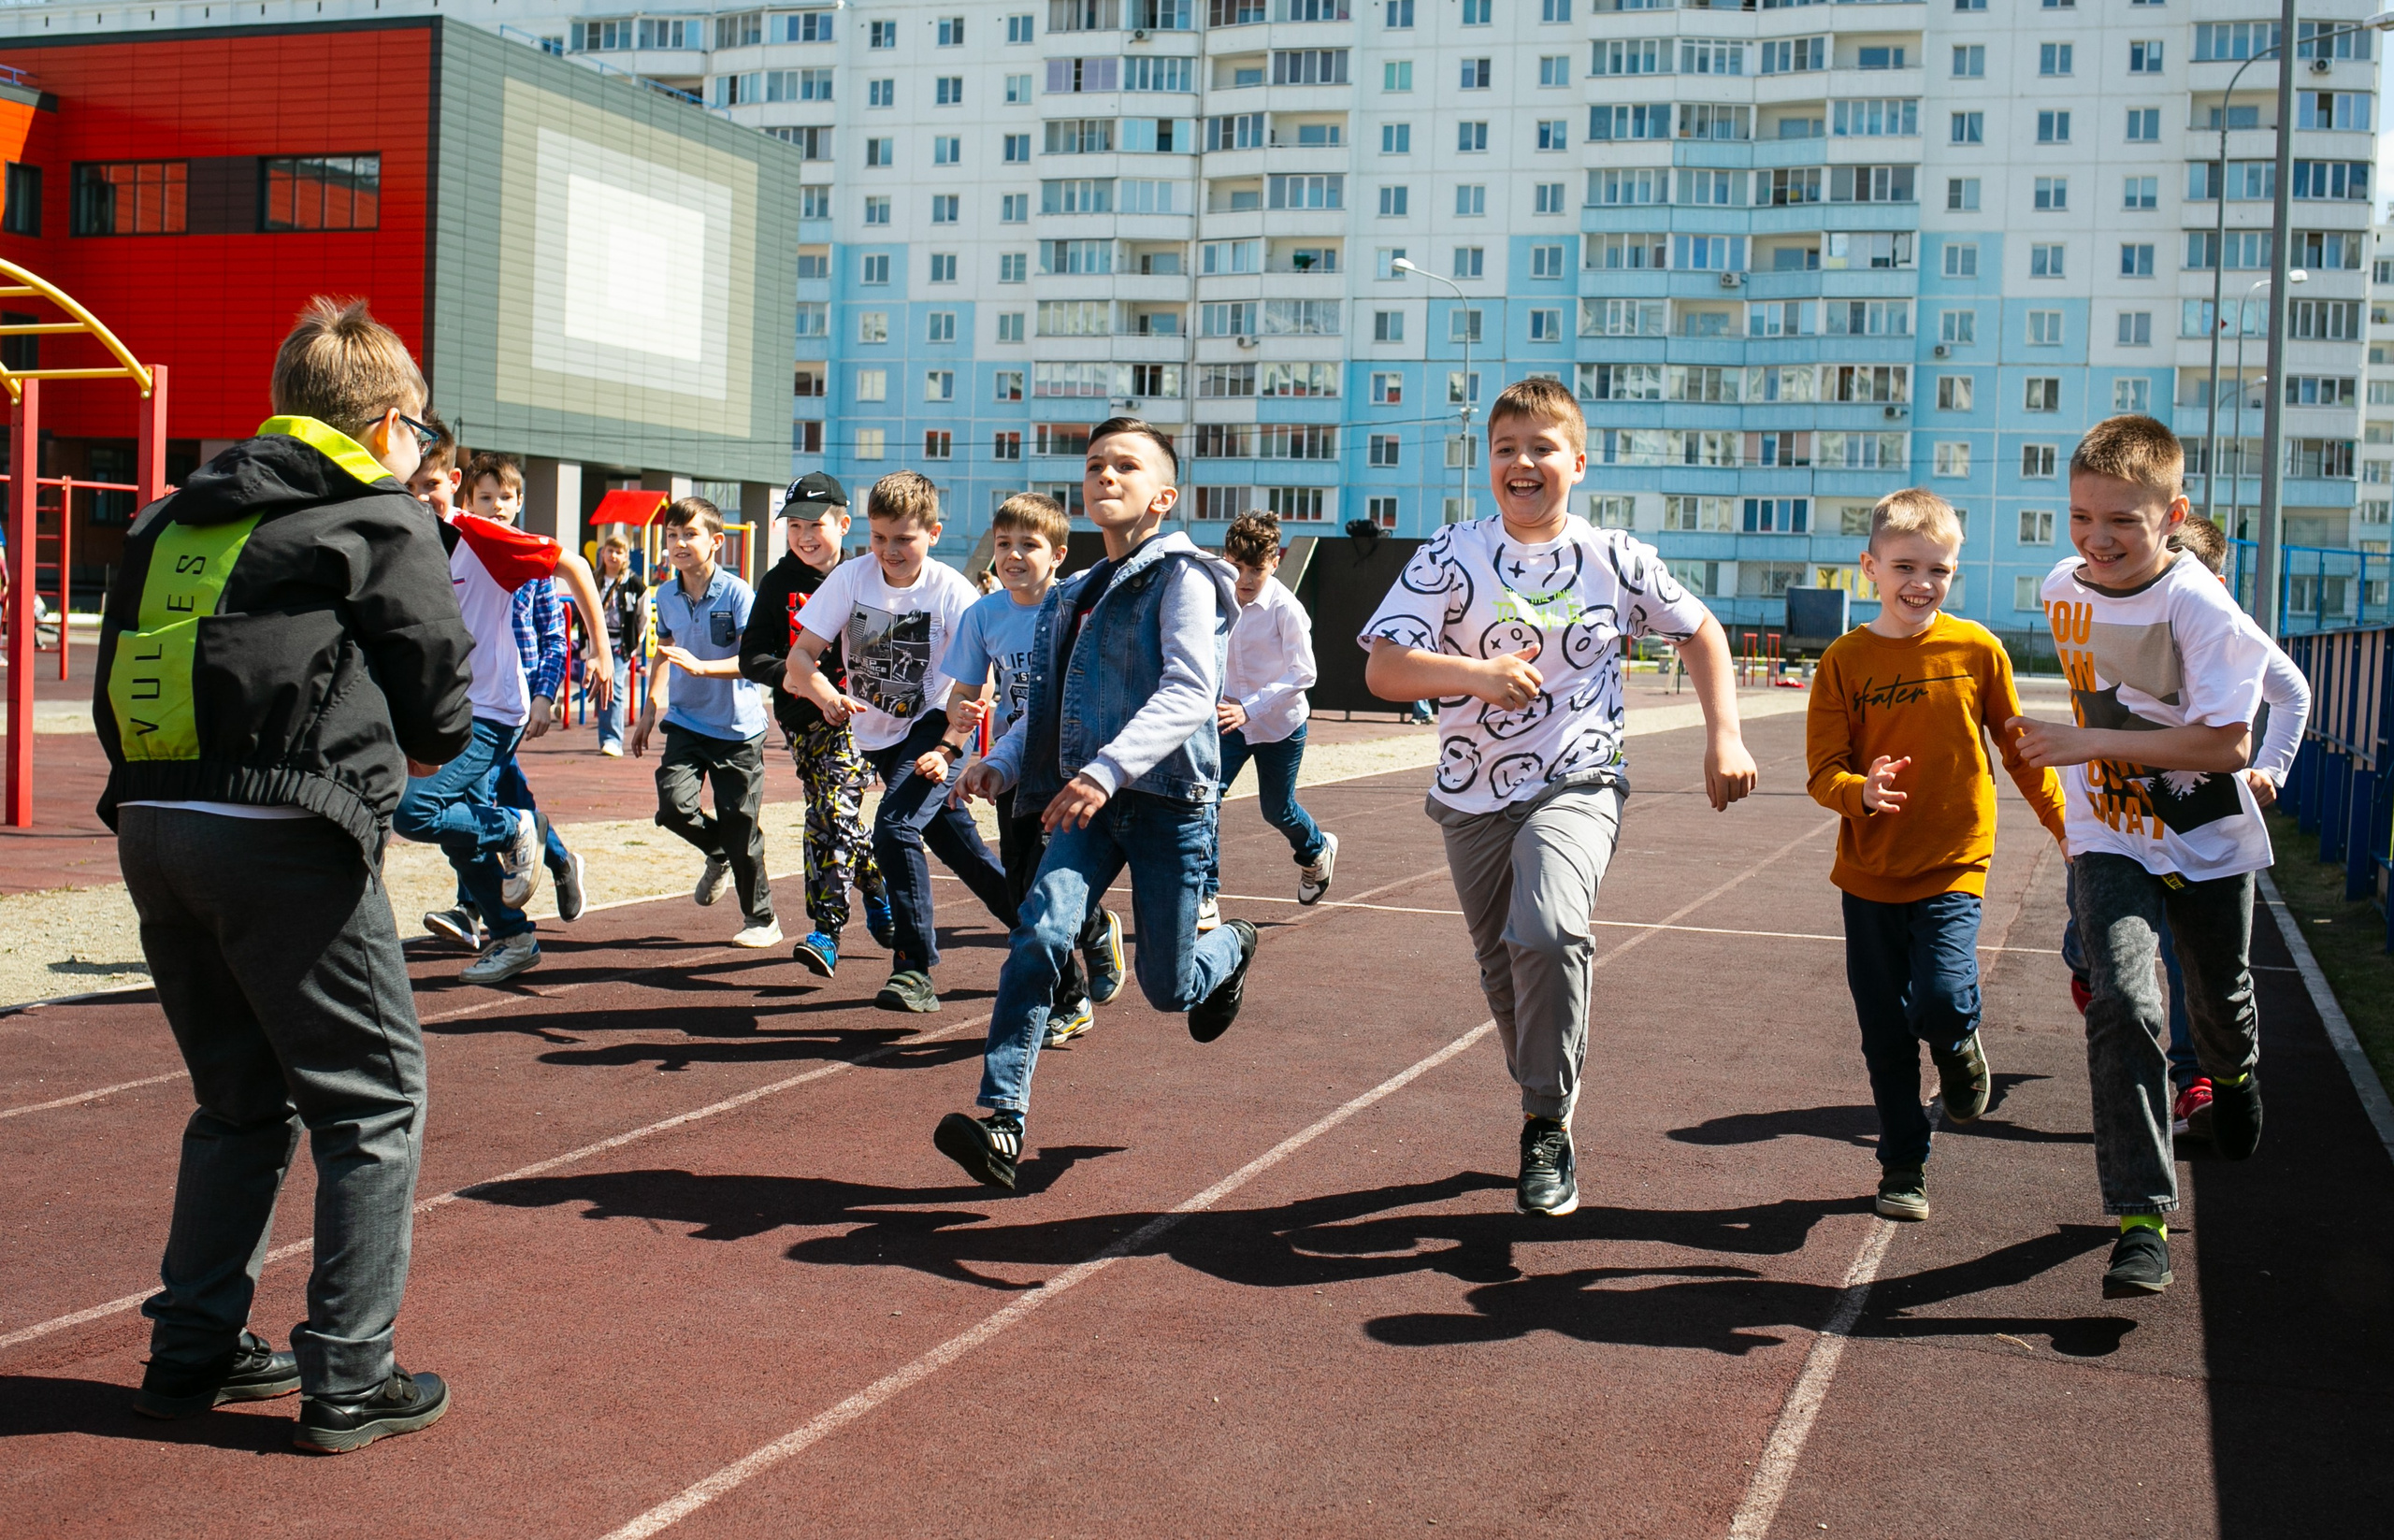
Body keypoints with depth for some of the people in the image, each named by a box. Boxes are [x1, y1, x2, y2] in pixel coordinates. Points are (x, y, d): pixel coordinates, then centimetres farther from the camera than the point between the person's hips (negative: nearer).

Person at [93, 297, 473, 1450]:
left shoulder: (172, 519, 18)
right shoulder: (385, 521, 0)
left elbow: (116, 697, 16)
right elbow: (441, 714, -1)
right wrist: (376, 742, 20)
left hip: (150, 826, 7)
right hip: (283, 840, -7)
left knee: (243, 1098, 21)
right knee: (374, 1101, 5)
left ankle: (192, 1350, 26)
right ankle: (347, 1379, 6)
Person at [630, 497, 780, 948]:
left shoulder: (736, 594, -13)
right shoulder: (665, 596, 4)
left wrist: (701, 667, -33)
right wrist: (652, 706, 20)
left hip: (737, 727, -4)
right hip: (687, 721, 4)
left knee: (740, 826, 0)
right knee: (673, 805, -16)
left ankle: (761, 919, 19)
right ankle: (717, 855, 19)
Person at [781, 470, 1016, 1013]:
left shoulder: (952, 591, -17)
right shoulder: (851, 578, -9)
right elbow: (801, 654, -12)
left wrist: (946, 749, -25)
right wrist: (825, 693, -32)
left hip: (933, 727, -4)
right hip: (878, 737, 4)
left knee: (894, 827, -25)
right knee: (960, 847, 12)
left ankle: (915, 968, -17)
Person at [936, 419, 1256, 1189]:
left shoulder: (1183, 577, -7)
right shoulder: (1073, 597, 16)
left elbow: (1189, 693, -20)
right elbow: (1047, 705, 22)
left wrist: (1108, 768, -32)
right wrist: (1001, 761, 1)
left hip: (1169, 800, -5)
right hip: (1087, 805, 5)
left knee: (1168, 987, 5)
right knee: (1041, 932, -20)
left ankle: (1231, 949, 42)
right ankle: (1002, 1121, -23)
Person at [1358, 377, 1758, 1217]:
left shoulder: (1616, 559, 0)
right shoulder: (1450, 557, -3)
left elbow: (1700, 633, 13)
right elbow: (1383, 670, -10)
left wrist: (1725, 737, 3)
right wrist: (1476, 674, -26)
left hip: (1577, 783, -2)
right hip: (1473, 796, 2)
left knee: (1547, 933, -28)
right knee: (1504, 971, 12)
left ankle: (1548, 1128, -14)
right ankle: (1546, 1110, 36)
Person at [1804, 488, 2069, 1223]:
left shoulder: (1975, 648, -3)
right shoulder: (1845, 659, -4)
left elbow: (2017, 747, 8)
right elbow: (1823, 770, -5)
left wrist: (2066, 826, 10)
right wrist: (1861, 793, -26)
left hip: (1953, 866, -1)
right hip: (1870, 873, 1)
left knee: (1941, 1004, -20)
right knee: (1885, 1036, 8)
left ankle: (1960, 1044, 17)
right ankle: (1902, 1168, 25)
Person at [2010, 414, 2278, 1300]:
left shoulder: (2199, 607, -22)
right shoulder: (2063, 590, -5)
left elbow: (2228, 742, -26)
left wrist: (2091, 743, -30)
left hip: (2207, 843, -2)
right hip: (2109, 841, 2)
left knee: (2220, 1003, 20)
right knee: (2122, 1002, -18)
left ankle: (2234, 1076, 59)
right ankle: (2141, 1221, -17)